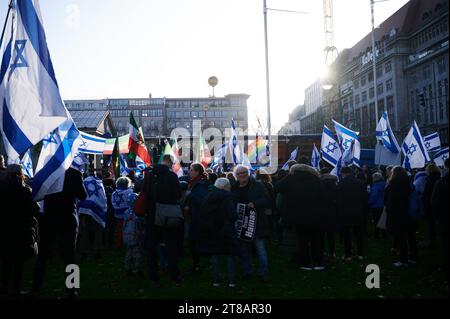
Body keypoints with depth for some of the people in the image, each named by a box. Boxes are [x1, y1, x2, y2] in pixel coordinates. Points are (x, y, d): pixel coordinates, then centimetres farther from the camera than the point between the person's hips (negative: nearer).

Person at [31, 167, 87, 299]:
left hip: (49, 219, 2)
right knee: (68, 255, 6)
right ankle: (70, 290, 8)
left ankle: (36, 289, 18)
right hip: (68, 220, -2)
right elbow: (83, 196, -4)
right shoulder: (74, 174, -11)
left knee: (43, 255, 13)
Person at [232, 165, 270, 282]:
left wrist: (255, 204, -19)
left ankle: (264, 273, 10)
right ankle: (247, 271, 27)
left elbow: (266, 201, -5)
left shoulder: (257, 186, -2)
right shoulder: (234, 189, 8)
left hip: (257, 223, -4)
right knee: (244, 250, 13)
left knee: (260, 248, -1)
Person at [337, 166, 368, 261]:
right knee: (359, 233, 12)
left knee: (346, 235, 4)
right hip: (358, 213, 3)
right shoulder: (360, 183, 3)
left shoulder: (341, 184, -9)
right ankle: (360, 254, 16)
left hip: (345, 213, -3)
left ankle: (348, 255, 6)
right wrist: (364, 213, 11)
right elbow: (365, 199, 5)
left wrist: (338, 213, -3)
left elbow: (338, 200, -10)